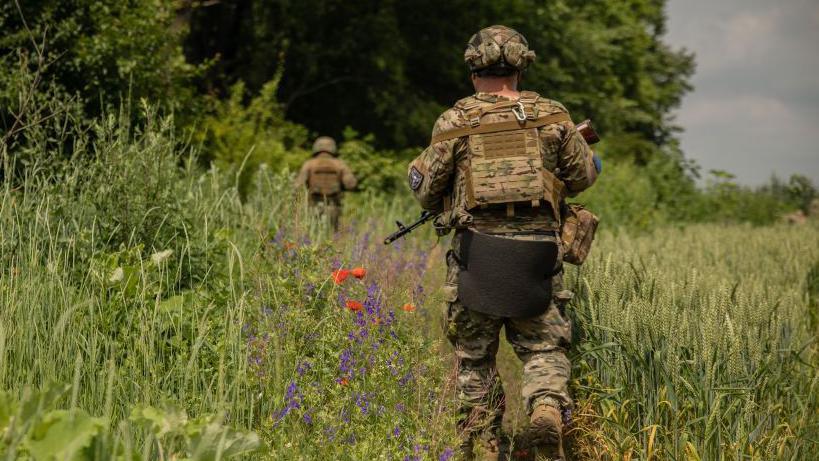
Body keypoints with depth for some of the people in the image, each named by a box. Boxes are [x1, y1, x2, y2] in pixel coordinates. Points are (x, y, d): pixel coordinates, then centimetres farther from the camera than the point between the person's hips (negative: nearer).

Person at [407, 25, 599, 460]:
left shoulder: (454, 121, 1)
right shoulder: (551, 116, 4)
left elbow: (427, 191, 5)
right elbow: (583, 176, 13)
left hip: (476, 256, 0)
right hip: (536, 255, 0)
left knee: (475, 357, 13)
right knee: (544, 348, 10)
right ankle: (547, 408, -19)